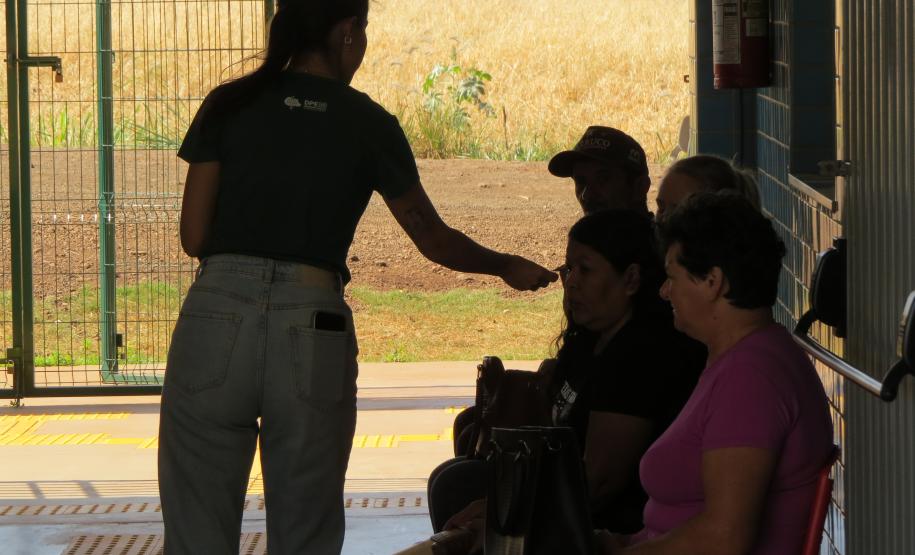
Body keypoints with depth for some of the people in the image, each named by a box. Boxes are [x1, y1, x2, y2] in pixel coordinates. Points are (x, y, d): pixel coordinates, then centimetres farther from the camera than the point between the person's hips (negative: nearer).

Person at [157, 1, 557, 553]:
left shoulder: (229, 105, 5)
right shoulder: (369, 125, 4)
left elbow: (193, 236, 4)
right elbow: (435, 239, 13)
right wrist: (509, 267, 31)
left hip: (217, 317, 0)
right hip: (314, 329, 0)